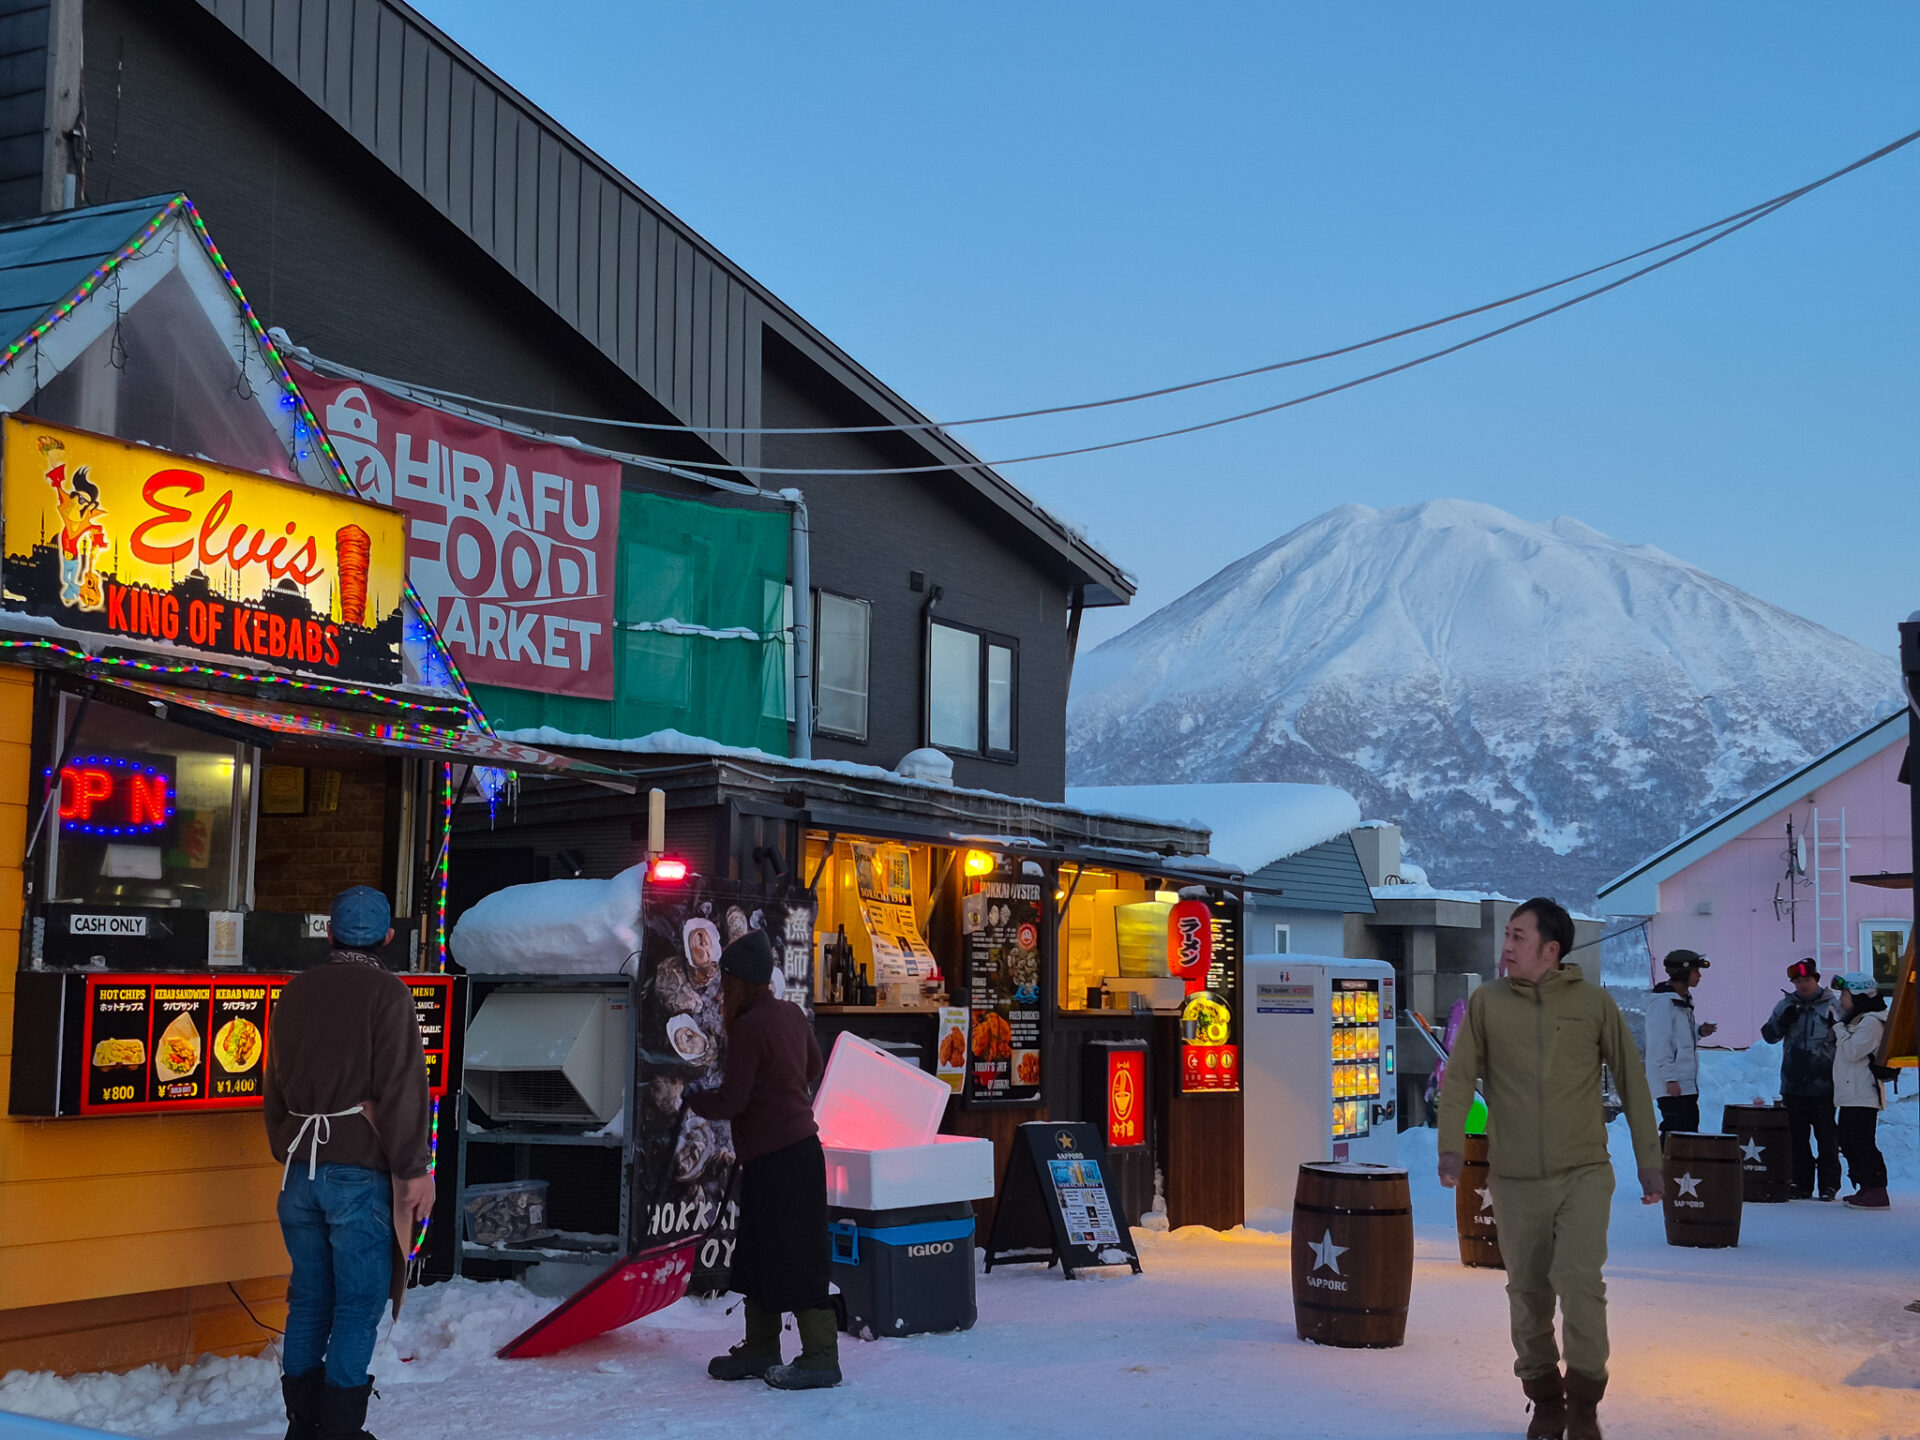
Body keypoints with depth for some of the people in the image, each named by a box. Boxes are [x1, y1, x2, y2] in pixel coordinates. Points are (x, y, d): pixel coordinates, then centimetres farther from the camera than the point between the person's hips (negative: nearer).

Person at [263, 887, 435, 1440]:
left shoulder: (296, 991, 11)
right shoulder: (387, 993, -9)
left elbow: (276, 1084, 17)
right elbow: (401, 1089, -13)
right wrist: (414, 1169, -9)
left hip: (300, 1170, 6)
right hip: (361, 1172, -6)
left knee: (309, 1299, 12)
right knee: (359, 1303, -1)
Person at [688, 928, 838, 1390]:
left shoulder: (747, 1027, -19)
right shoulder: (791, 1014, 7)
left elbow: (731, 1102, -18)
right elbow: (812, 1069, 22)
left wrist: (690, 1100, -1)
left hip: (774, 1159, -9)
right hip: (799, 1147, 9)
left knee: (794, 1257, -4)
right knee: (758, 1254, 16)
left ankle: (821, 1357, 0)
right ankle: (761, 1348, 24)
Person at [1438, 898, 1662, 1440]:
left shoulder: (1594, 1003, 0)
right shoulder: (1487, 1003, 2)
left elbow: (1632, 1083, 5)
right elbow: (1459, 1076, -2)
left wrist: (1649, 1162, 4)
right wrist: (1452, 1145, -16)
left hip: (1584, 1174, -2)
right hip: (1515, 1180, 2)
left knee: (1579, 1281, -16)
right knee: (1528, 1293, 8)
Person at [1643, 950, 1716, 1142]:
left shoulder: (1684, 1000, 17)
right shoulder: (1663, 1001, -14)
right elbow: (1659, 1043, -19)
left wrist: (1700, 1031, 5)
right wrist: (1670, 1078, -21)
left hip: (1687, 1082, 10)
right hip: (1672, 1084, -10)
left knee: (1690, 1127, 11)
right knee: (1676, 1130, -12)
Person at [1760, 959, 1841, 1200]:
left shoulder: (1833, 1006, -1)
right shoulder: (1786, 1005, 10)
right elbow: (1769, 1036, 8)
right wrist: (1783, 1021, -11)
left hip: (1823, 1085, -4)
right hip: (1793, 1084, 4)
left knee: (1826, 1137, -1)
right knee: (1797, 1137, 7)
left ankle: (1829, 1184, 7)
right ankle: (1801, 1184, 14)